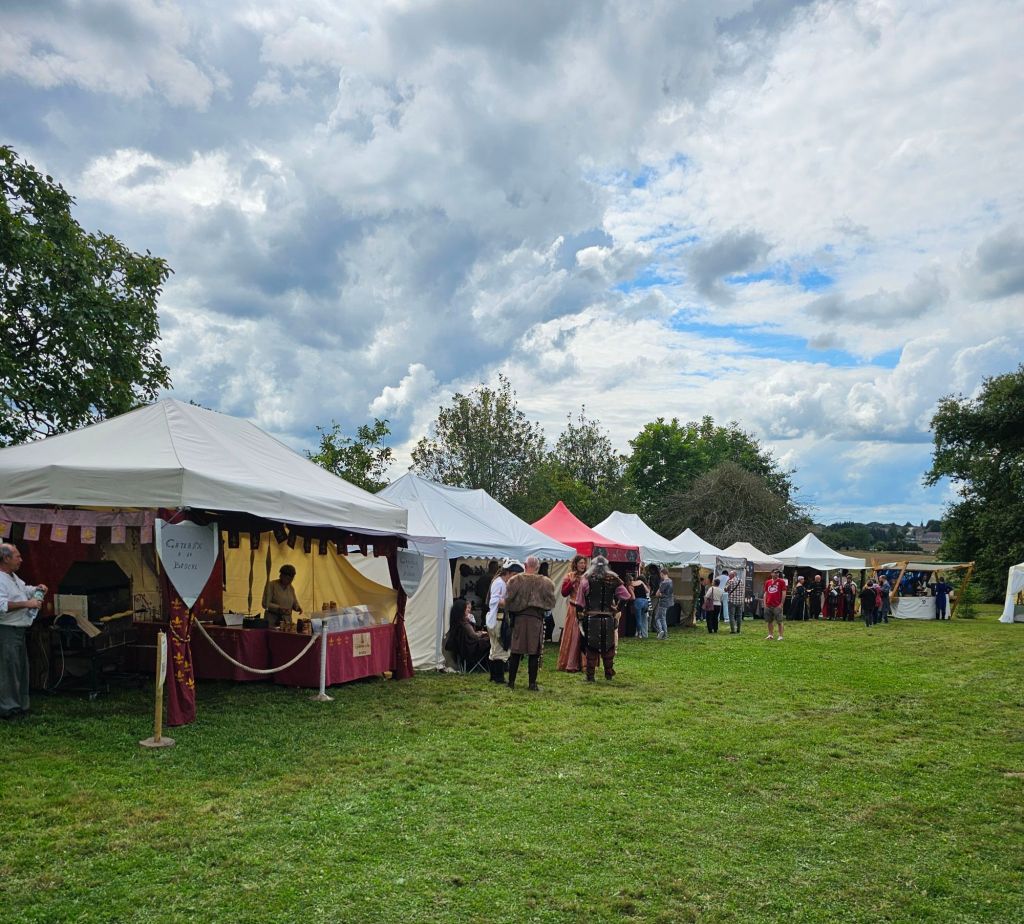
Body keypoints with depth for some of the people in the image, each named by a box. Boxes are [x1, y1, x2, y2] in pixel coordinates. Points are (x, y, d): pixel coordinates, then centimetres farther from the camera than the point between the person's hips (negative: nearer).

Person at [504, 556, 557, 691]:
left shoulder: (515, 580, -6)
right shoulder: (546, 582, -5)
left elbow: (508, 600, -3)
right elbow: (551, 603, 1)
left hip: (519, 618, 1)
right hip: (537, 619, 0)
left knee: (516, 651, 9)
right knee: (534, 652, 5)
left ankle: (511, 681, 13)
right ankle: (532, 683, 7)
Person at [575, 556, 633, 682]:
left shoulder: (587, 579, -4)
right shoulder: (613, 580, -1)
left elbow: (580, 602, -2)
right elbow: (627, 597, -2)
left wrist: (580, 615, 6)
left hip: (591, 619, -1)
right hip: (608, 619, 1)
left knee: (591, 648, 5)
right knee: (608, 648, 15)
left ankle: (590, 676, 5)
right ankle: (609, 674, 22)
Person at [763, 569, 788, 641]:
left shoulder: (781, 581, 0)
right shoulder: (767, 582, 12)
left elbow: (784, 593, -4)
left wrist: (781, 603, -10)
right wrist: (765, 603, 8)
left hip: (777, 605, -5)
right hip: (768, 605, 5)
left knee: (779, 621, -3)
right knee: (769, 621, 9)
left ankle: (780, 636, 0)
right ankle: (770, 635, 17)